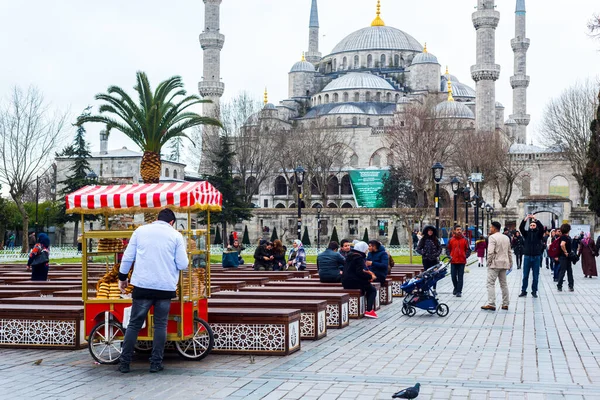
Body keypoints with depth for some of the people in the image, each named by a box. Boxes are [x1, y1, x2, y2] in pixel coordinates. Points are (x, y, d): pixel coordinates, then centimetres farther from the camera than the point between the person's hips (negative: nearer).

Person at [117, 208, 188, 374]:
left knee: (134, 324, 7)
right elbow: (183, 265, 0)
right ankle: (156, 363, 8)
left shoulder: (141, 230, 7)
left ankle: (124, 363, 8)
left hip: (143, 286, 1)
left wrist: (122, 277, 17)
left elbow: (127, 257, 6)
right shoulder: (176, 235, 3)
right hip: (166, 287, -1)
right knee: (160, 325, 9)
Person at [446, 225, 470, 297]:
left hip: (462, 261, -1)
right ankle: (456, 288, 28)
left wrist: (466, 255, -7)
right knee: (453, 276, 5)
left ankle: (459, 291, 1)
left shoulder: (465, 239, 3)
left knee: (460, 276, -1)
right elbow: (448, 249, 10)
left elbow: (468, 249, 6)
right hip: (453, 261, 1)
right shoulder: (451, 240, 4)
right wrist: (449, 255, -4)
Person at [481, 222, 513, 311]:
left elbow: (490, 252, -20)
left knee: (491, 284, -7)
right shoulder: (506, 238, 14)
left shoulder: (492, 237, -11)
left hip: (495, 264, -8)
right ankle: (505, 304, 14)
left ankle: (491, 304, -15)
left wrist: (488, 262, -9)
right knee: (504, 284, 13)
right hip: (504, 264, 8)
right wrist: (510, 263, 22)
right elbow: (509, 252, 18)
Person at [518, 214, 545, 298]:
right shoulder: (526, 233, 7)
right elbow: (521, 228, -9)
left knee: (535, 276, 4)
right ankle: (523, 291, 10)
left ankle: (534, 291, 12)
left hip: (536, 257, -1)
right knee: (525, 275, 4)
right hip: (527, 256, 1)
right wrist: (525, 219, -22)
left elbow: (542, 228, -14)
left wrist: (536, 219, -24)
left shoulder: (538, 233, 5)